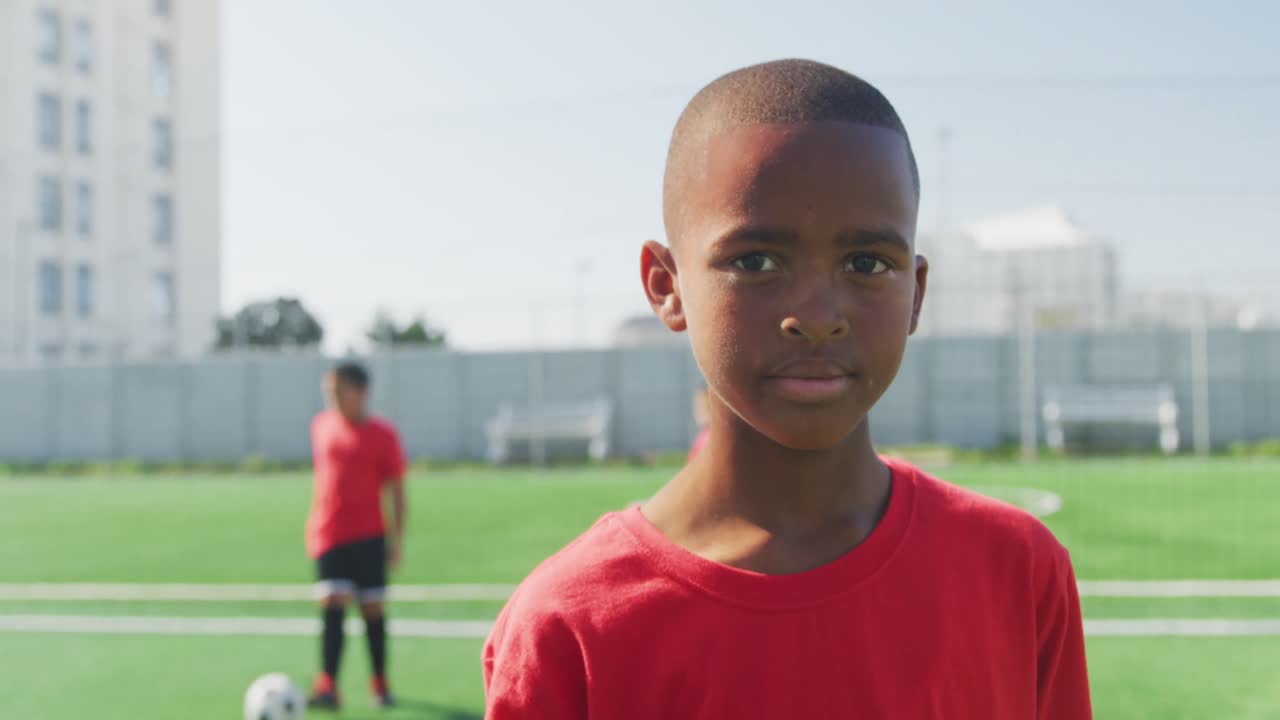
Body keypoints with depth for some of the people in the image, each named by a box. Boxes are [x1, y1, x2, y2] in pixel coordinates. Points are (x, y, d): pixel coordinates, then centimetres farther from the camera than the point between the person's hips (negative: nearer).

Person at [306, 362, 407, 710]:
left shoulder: (382, 434, -4)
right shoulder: (321, 425, 6)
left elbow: (396, 490, -1)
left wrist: (397, 538, -6)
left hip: (369, 536, -2)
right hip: (328, 535, 2)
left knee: (372, 608, 5)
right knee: (333, 603, -11)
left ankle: (380, 685, 20)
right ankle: (327, 686, -15)